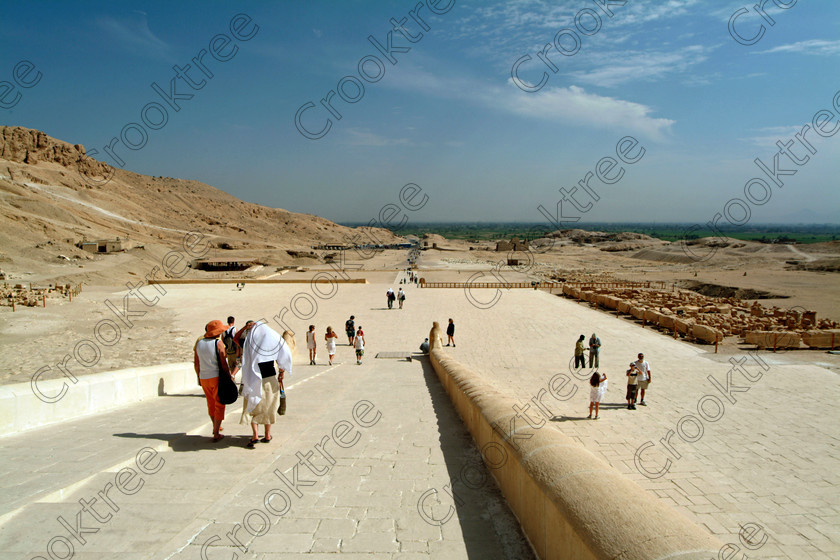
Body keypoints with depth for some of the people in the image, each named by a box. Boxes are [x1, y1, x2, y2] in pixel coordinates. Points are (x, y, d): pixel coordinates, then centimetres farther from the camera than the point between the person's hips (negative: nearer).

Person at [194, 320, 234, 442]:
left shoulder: (199, 343, 4)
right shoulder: (218, 343, -13)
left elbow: (196, 364, 9)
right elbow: (224, 364, -13)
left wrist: (199, 377, 20)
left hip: (204, 378, 6)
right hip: (217, 377, -6)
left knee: (211, 403, 21)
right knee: (219, 405, 4)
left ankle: (216, 427, 38)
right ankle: (216, 434, 1)